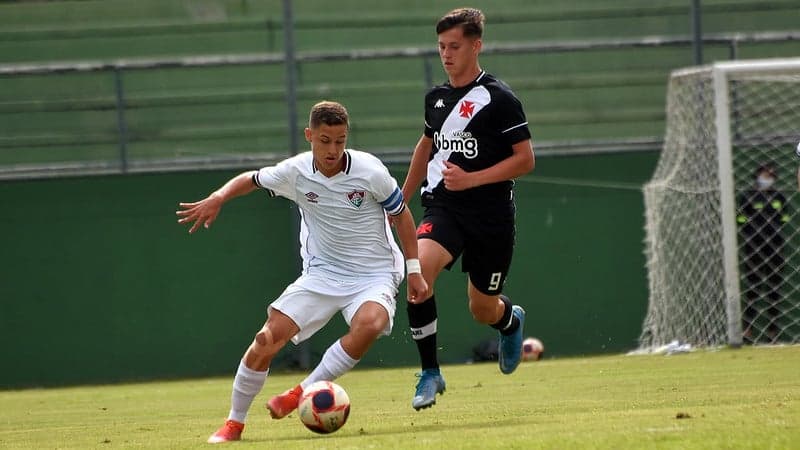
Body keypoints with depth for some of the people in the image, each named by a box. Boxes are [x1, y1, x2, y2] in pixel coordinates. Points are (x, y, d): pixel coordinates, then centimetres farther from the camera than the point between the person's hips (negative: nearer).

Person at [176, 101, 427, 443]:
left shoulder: (369, 170, -15)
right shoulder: (295, 172, -8)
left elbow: (401, 214, 0)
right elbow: (252, 180, 11)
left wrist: (414, 270, 0)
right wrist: (217, 198, -9)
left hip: (373, 275, -2)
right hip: (321, 274, 2)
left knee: (369, 324, -36)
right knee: (268, 338, -13)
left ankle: (303, 392, -19)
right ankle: (234, 423, 5)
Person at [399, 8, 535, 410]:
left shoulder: (499, 99, -9)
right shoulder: (436, 98, 9)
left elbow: (525, 159, -9)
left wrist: (471, 179, -20)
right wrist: (402, 199, 28)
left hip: (491, 214, -3)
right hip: (444, 207, 4)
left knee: (483, 310, 7)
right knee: (419, 269, -27)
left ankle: (511, 320, 48)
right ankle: (430, 374, -16)